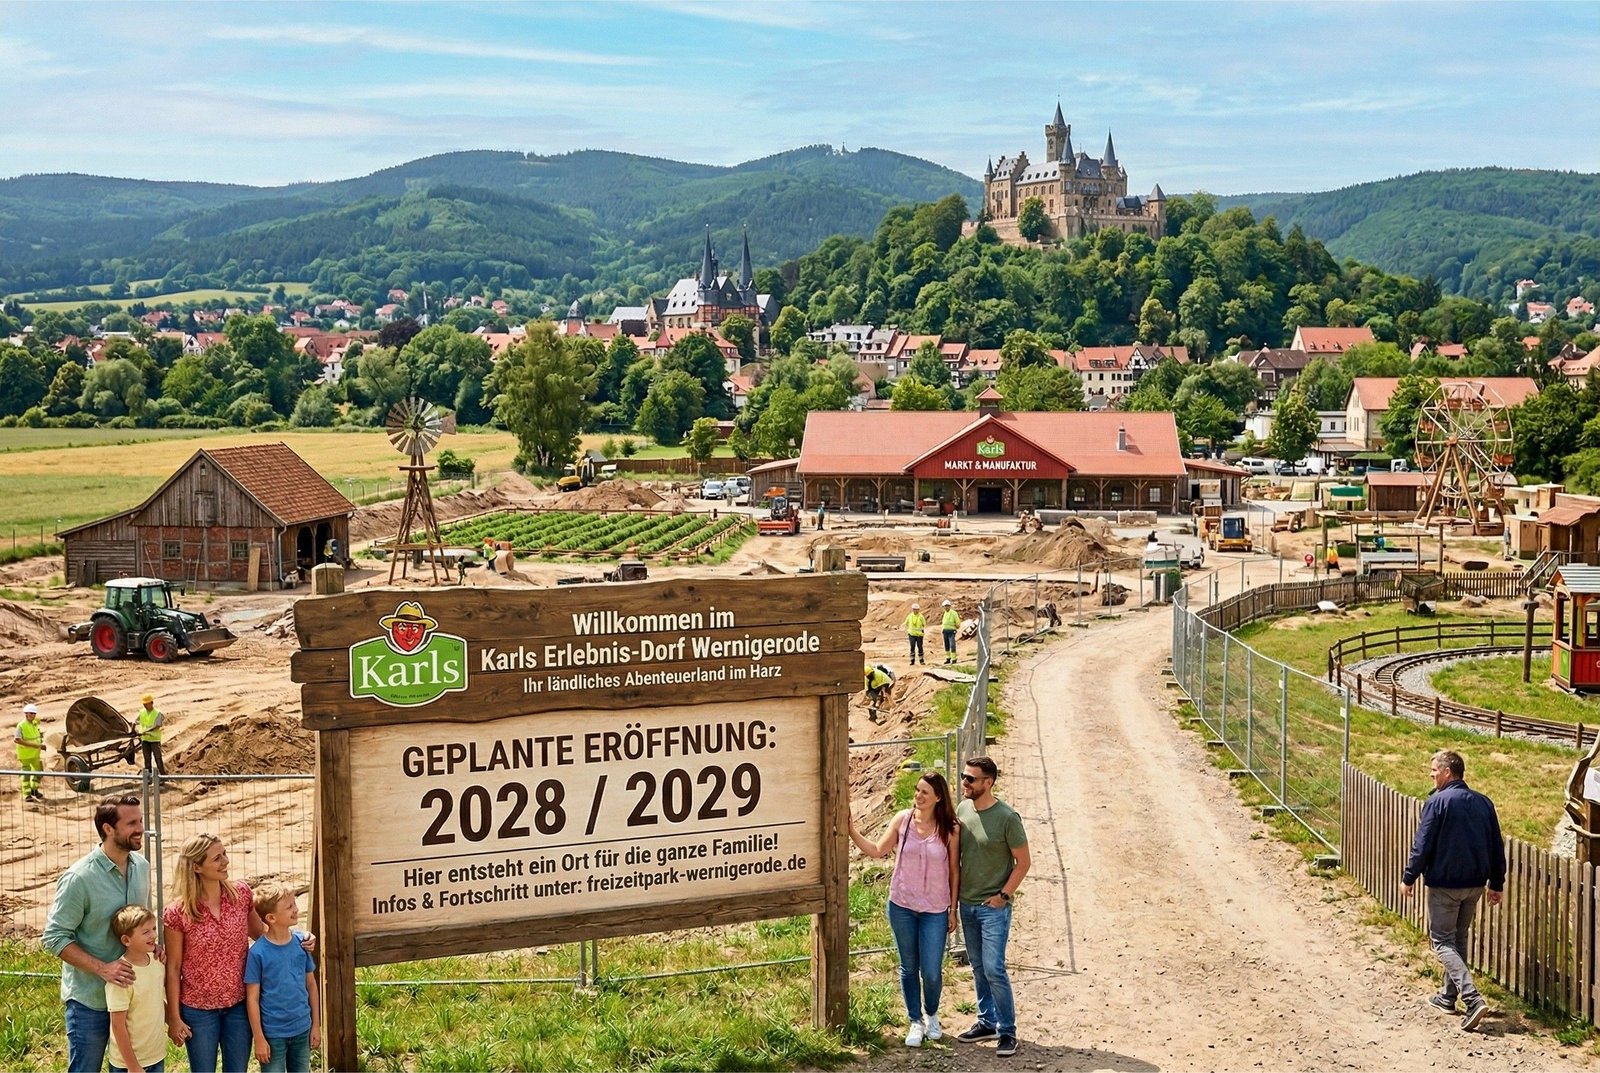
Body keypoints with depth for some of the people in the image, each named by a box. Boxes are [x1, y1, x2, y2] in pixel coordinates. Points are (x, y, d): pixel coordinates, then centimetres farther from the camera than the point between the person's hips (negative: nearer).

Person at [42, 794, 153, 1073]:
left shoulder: (141, 866, 0)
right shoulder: (79, 878, -21)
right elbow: (55, 937, -17)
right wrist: (102, 968, -26)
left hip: (133, 993, 6)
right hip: (90, 999, -6)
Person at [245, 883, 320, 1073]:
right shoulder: (258, 952, -16)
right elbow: (252, 999, -10)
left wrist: (316, 1024, 8)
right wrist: (259, 1038, -10)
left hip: (302, 1030, 4)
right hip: (273, 1034, -4)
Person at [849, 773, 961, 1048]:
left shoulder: (949, 830, -9)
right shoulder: (902, 820, -4)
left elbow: (954, 871, -1)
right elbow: (878, 851, 4)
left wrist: (953, 909, 1)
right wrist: (852, 832, -8)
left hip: (935, 911, -2)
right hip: (901, 906, 2)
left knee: (931, 972, 0)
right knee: (909, 968, 11)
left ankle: (932, 1015, 30)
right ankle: (916, 1022, 27)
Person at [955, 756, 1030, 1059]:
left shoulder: (1007, 818, -16)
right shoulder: (962, 809, 2)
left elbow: (1023, 862, -9)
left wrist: (1004, 895, -13)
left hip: (994, 906, -6)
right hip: (967, 903, 6)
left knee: (993, 969, -8)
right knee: (978, 967, 15)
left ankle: (1007, 1032, 4)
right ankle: (987, 1022, 27)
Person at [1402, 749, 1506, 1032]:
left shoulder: (1437, 803, -14)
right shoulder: (1483, 803, 5)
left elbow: (1422, 846, -13)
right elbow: (1497, 847, 10)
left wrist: (1408, 878, -2)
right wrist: (1496, 884, 19)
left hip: (1444, 884, -6)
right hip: (1475, 884, 7)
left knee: (1442, 940, 0)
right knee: (1459, 939, 20)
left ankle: (1473, 999, -16)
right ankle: (1449, 996, 28)